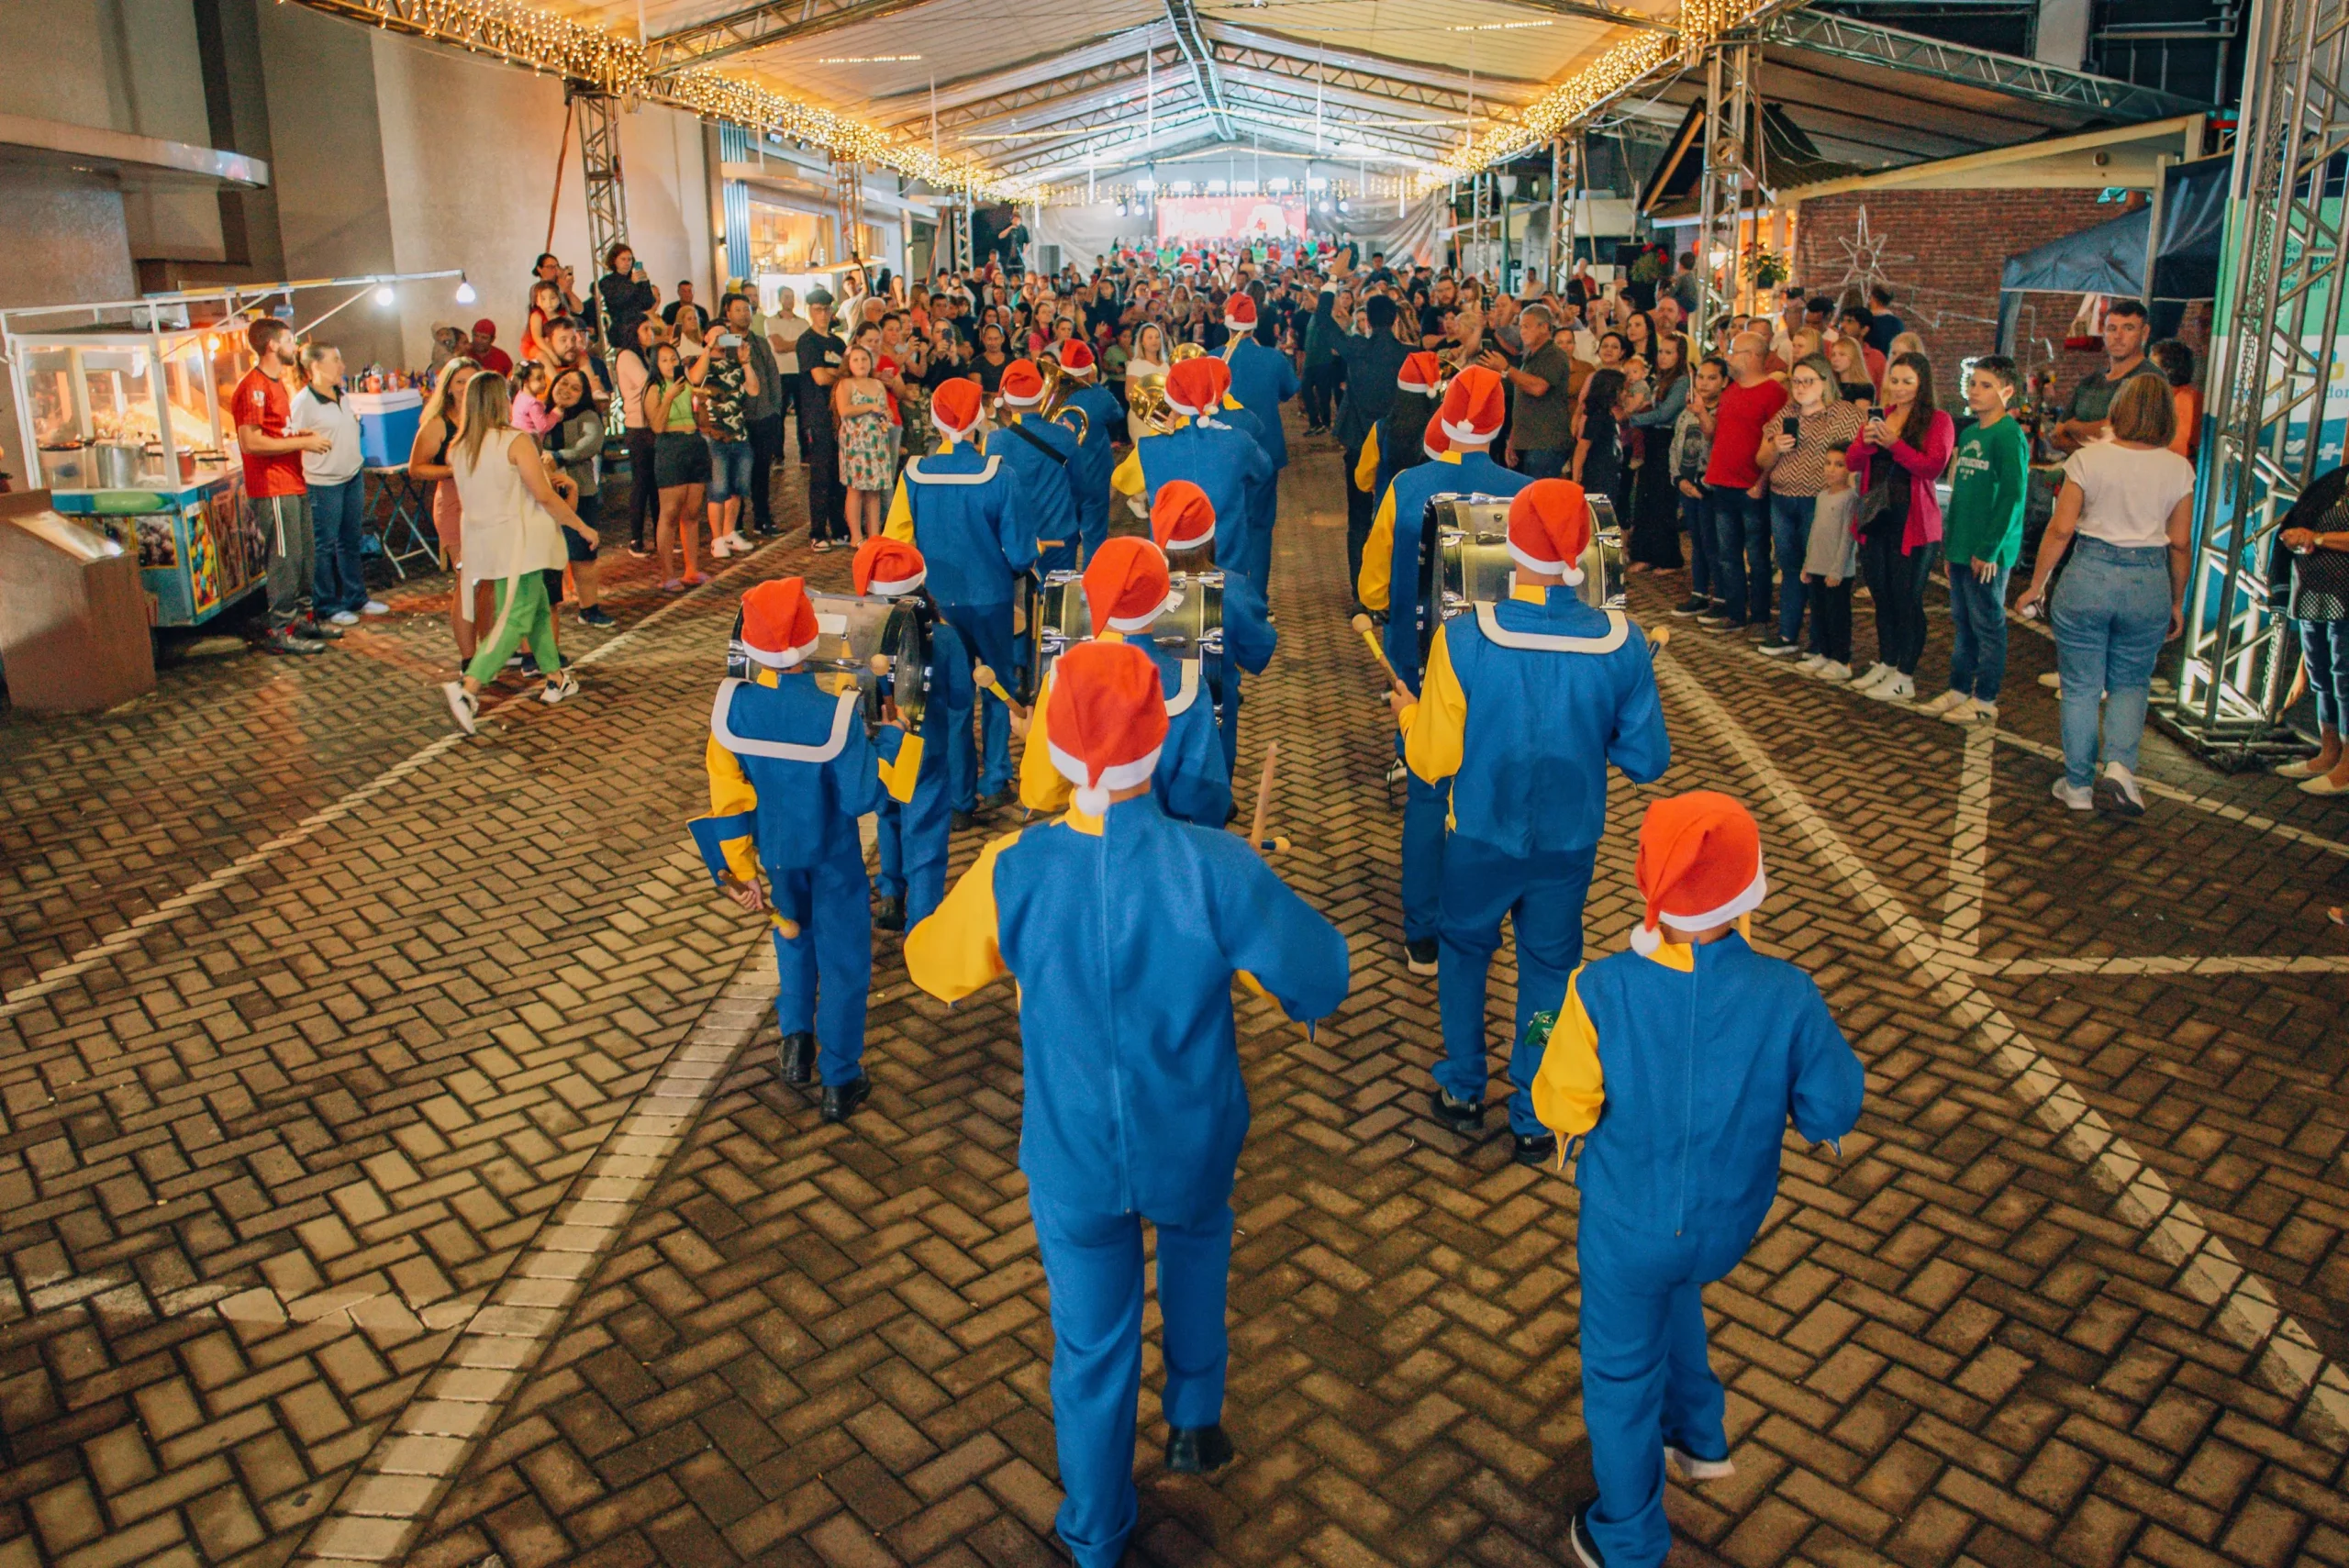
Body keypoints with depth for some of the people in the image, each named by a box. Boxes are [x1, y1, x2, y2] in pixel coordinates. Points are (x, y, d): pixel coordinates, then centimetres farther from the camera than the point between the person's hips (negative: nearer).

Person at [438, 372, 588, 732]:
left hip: (485, 543, 8)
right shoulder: (515, 441, -14)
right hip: (518, 541, -8)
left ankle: (556, 679, 26)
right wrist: (581, 527, -5)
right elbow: (545, 496, -16)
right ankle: (468, 687, -21)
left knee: (539, 608, 20)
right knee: (515, 620, -8)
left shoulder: (459, 448, 7)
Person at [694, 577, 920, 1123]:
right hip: (831, 857, -3)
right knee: (842, 961, 13)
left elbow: (728, 796, -10)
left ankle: (796, 1041, 34)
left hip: (775, 853, 4)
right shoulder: (833, 714, -29)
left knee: (793, 942, 31)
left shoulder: (731, 706, -18)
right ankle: (840, 1081, 21)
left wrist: (740, 869, -1)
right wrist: (891, 739, -11)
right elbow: (862, 797, -22)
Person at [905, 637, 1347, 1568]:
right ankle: (1195, 1420, 45)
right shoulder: (1215, 866, -27)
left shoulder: (1014, 871, -22)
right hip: (1192, 1150, 0)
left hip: (1071, 1163, 0)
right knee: (1197, 1240, 36)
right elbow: (1319, 982, -15)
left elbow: (932, 966, -2)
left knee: (1091, 1348, 20)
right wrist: (1250, 907, 4)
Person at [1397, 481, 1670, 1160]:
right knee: (1550, 966, 20)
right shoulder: (1622, 644, -17)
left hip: (1479, 837, -1)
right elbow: (1648, 761, -9)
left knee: (1465, 949, 24)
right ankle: (1534, 1120, 31)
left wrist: (1407, 711, 5)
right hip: (1569, 843, 1)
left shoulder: (1464, 639, -23)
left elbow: (1433, 760, -16)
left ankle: (1462, 1090, 39)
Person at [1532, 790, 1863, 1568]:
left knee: (1621, 1370, 21)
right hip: (1728, 1223, 3)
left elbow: (1562, 1109, -18)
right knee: (1671, 1286, 37)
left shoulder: (1603, 991, -29)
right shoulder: (1787, 997, -24)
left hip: (1628, 1223, -2)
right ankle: (1699, 1436, 54)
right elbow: (1831, 1113, -12)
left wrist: (1561, 1043, -1)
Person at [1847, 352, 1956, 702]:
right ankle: (1885, 664, 27)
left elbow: (1933, 466, -17)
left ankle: (1905, 678, 6)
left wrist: (1894, 444, -25)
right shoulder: (1879, 417, 13)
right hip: (1875, 518, 6)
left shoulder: (1938, 421, -4)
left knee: (1907, 600, -1)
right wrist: (1866, 442, -12)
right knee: (1882, 596, 14)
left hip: (1913, 523, -6)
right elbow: (1851, 463, 8)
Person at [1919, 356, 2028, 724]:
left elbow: (2012, 496, -17)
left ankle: (1985, 702, 9)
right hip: (1961, 549, 8)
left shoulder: (2010, 436, -12)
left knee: (1988, 625, 1)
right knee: (1961, 623, 14)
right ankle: (1958, 690, 24)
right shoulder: (1968, 434, 13)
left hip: (1987, 554, -8)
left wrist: (1989, 549, -18)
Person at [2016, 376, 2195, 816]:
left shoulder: (2089, 458, -6)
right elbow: (2181, 543, 5)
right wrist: (2177, 603, 16)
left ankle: (2079, 784, 16)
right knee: (2131, 684, 17)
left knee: (2081, 687, 9)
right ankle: (2119, 766, -4)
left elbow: (2060, 528, -7)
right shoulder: (2178, 469, 0)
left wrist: (2036, 585, 3)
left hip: (2089, 574, -2)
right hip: (2149, 582, 2)